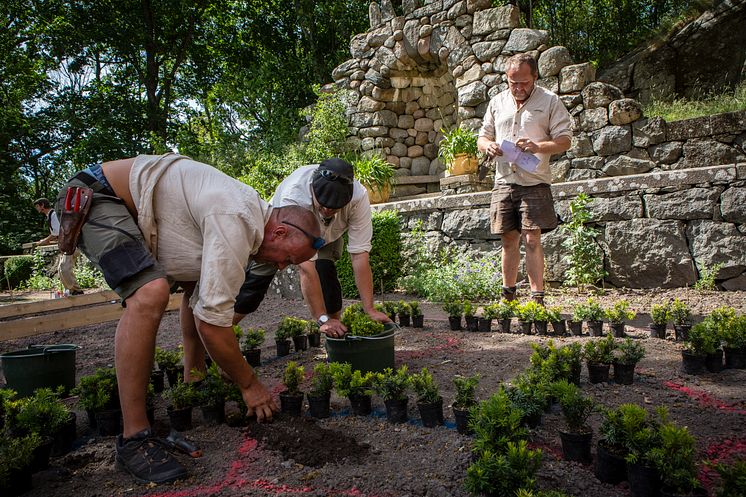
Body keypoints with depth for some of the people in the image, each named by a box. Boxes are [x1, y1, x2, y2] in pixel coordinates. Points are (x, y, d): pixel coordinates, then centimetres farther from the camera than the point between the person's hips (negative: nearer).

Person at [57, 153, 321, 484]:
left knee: (202, 284, 12)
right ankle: (134, 438, -22)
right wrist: (249, 385, -15)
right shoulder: (237, 223, -29)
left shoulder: (248, 220, 2)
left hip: (129, 208, 10)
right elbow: (211, 321, -28)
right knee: (150, 293, -31)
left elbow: (206, 307, 6)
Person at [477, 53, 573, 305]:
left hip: (534, 182, -4)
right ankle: (508, 295, 19)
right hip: (504, 181, 4)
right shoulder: (497, 102, 13)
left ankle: (537, 297, -1)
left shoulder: (550, 101, 1)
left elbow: (565, 140, -2)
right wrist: (488, 145, -5)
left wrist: (539, 147, -21)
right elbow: (483, 136, 20)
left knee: (532, 239, -9)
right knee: (509, 239, 8)